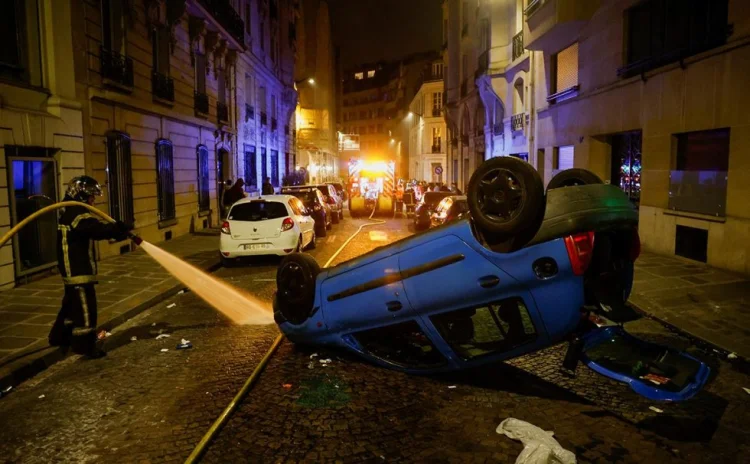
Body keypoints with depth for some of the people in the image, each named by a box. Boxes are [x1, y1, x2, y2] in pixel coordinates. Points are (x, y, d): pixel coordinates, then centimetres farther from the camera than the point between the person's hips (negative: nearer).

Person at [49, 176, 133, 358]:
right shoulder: (79, 215, -20)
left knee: (71, 304, 22)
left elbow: (96, 231, 12)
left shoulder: (70, 214, 14)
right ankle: (84, 345, 1)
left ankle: (60, 337, 36)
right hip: (79, 271, -11)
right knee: (85, 308, -4)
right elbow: (101, 229, -31)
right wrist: (124, 227, -19)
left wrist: (121, 232, 1)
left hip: (72, 270, 11)